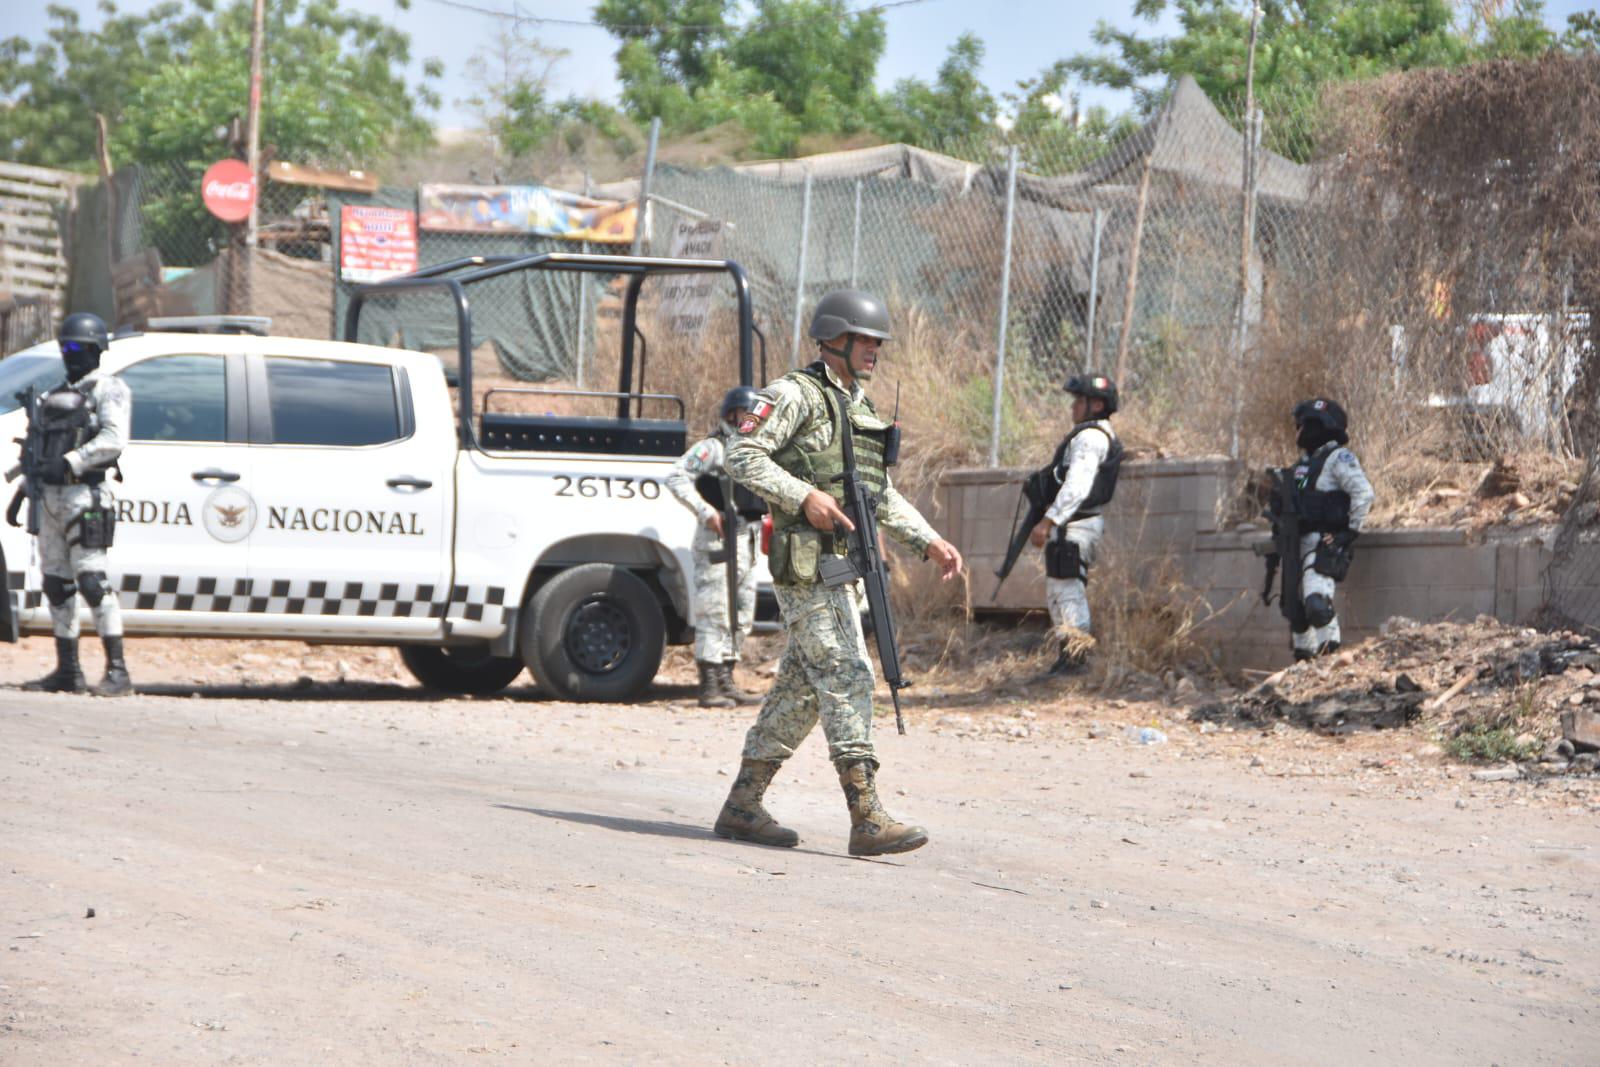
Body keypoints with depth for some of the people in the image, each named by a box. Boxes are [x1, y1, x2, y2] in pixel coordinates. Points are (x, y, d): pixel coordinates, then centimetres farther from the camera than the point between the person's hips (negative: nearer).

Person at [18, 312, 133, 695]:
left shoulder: (108, 390, -2)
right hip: (50, 496, 9)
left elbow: (113, 439, -17)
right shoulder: (58, 394, 22)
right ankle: (67, 671, 12)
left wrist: (69, 463, -23)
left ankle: (117, 670, -18)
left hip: (83, 495, -9)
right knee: (56, 583, 8)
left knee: (91, 578, -16)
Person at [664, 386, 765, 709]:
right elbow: (676, 477, -14)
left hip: (746, 542, 9)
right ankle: (709, 687, -10)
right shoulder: (713, 448, -6)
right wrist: (706, 512, -21)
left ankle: (726, 682, 19)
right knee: (714, 615, -10)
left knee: (740, 616, 12)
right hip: (718, 538, -9)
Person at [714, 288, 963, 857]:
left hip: (841, 565, 9)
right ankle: (867, 819, -18)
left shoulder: (861, 409, 21)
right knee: (846, 677, -14)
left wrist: (929, 542, 14)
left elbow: (884, 496, 26)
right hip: (808, 560, -9)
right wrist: (805, 496, -22)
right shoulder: (795, 394, -7)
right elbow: (742, 457, -14)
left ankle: (742, 805, 16)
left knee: (802, 687, 10)